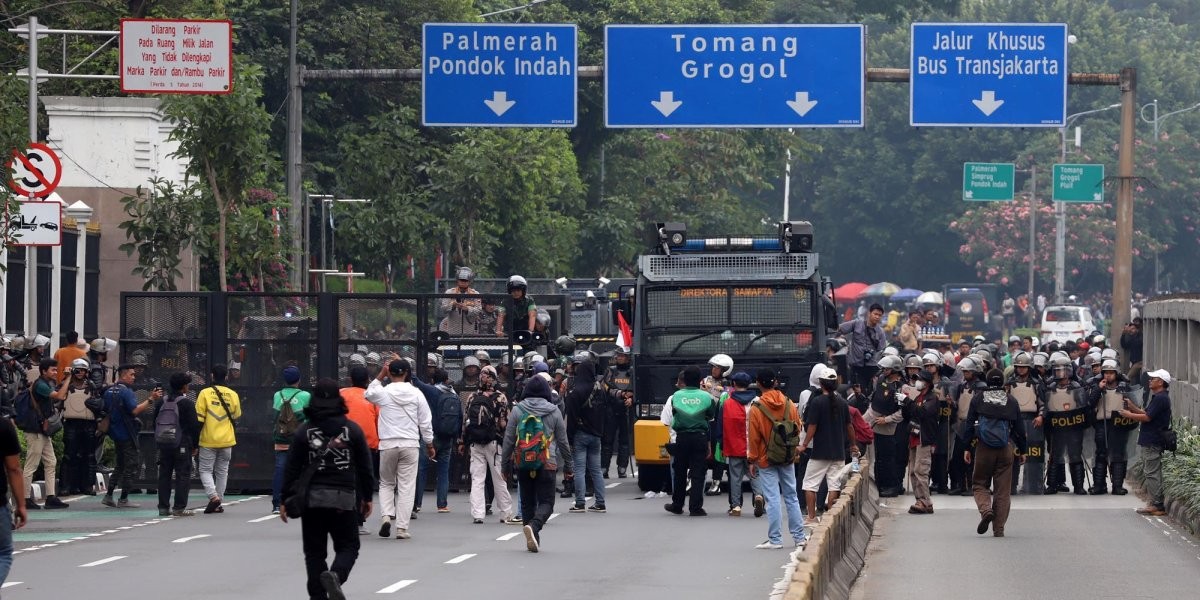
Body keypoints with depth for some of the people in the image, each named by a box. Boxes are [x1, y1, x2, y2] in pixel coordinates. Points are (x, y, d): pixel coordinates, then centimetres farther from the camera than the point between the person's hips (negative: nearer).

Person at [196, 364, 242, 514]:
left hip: (208, 441, -3)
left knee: (205, 470, 5)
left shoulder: (205, 393, -7)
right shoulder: (233, 395, 3)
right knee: (222, 471, 12)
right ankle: (217, 505, 13)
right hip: (227, 440, 3)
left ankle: (213, 496, -16)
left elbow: (199, 419, -7)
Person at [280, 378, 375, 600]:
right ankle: (335, 575, -21)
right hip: (344, 499, 0)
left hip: (312, 499, 1)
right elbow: (365, 467, 5)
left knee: (314, 551, 8)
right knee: (348, 546, 8)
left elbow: (291, 469, 1)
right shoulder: (352, 429, 2)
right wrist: (367, 497, 15)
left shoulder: (304, 431, 1)